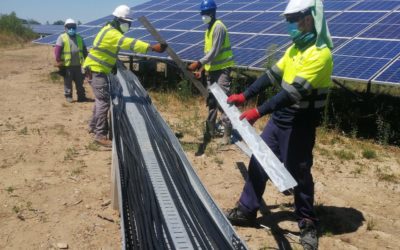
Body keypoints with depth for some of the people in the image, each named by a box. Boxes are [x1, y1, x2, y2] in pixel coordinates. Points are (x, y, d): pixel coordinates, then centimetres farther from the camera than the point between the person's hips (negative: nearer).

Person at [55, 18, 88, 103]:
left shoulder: (79, 38, 13)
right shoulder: (62, 38, -4)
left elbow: (84, 50, 18)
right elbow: (57, 50, -9)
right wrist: (58, 61, -15)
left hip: (78, 65, 5)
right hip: (67, 65, -4)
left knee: (80, 82, 9)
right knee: (68, 82, 5)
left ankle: (81, 96, 17)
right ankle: (68, 96, 16)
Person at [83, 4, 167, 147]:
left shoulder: (112, 31, 12)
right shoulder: (111, 33, -22)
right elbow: (130, 43, -36)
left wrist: (114, 64, 15)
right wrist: (153, 47, -42)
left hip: (99, 69, 11)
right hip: (95, 70, -11)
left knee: (101, 99, 21)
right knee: (104, 101, -13)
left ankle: (93, 126, 35)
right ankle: (100, 135, -10)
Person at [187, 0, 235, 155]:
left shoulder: (218, 27, -14)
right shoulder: (209, 29, 15)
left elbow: (214, 52, -21)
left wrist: (199, 63, -24)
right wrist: (201, 68, 12)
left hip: (222, 68, -9)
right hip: (212, 69, 9)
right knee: (211, 100, 14)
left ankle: (227, 132, -8)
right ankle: (210, 129, 24)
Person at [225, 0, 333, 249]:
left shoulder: (320, 54, -20)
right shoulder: (296, 47, 9)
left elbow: (294, 92, -27)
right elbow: (272, 75, 13)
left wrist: (258, 112, -29)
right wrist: (244, 96, 8)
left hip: (300, 124, -8)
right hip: (280, 117, 8)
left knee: (298, 173, 3)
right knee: (258, 162, 11)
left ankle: (308, 223, 24)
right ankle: (246, 211, 25)